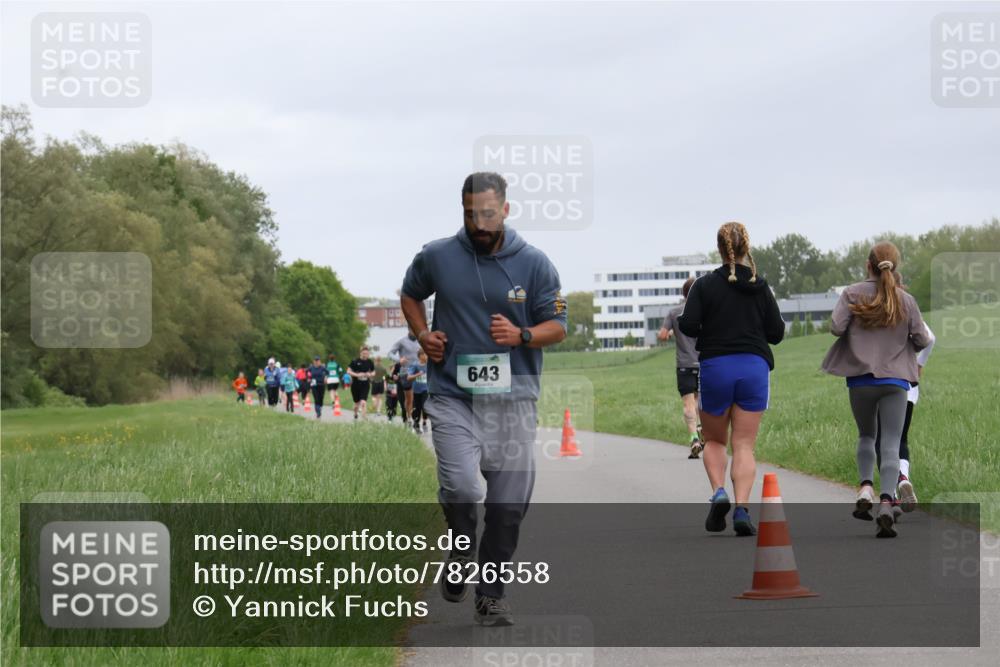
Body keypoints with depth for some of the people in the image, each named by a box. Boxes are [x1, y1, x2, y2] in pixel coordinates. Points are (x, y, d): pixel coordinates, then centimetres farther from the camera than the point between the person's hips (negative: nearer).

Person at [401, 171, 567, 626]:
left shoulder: (534, 264, 2)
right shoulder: (436, 257, 4)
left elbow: (558, 326, 6)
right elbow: (410, 294, 23)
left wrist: (521, 335, -14)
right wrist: (422, 335, 6)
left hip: (513, 397, 1)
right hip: (453, 396, -1)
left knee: (509, 502, 2)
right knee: (460, 486, -19)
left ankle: (491, 595, 16)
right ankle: (461, 548, 13)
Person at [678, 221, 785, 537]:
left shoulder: (705, 285, -3)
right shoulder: (760, 287, 3)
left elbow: (687, 325, -10)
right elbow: (776, 332, 4)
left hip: (715, 368, -1)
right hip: (754, 368, 1)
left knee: (714, 441, 17)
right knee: (745, 445, 2)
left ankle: (718, 492, -8)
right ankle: (742, 508, -16)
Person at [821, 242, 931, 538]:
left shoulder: (852, 294, -2)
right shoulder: (905, 299, 1)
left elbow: (836, 327, -12)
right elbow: (922, 340, 2)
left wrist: (854, 331, 9)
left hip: (860, 378, 1)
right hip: (895, 380, -1)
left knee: (866, 435, 22)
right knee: (891, 444, -2)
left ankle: (865, 487, 1)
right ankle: (886, 502, -18)